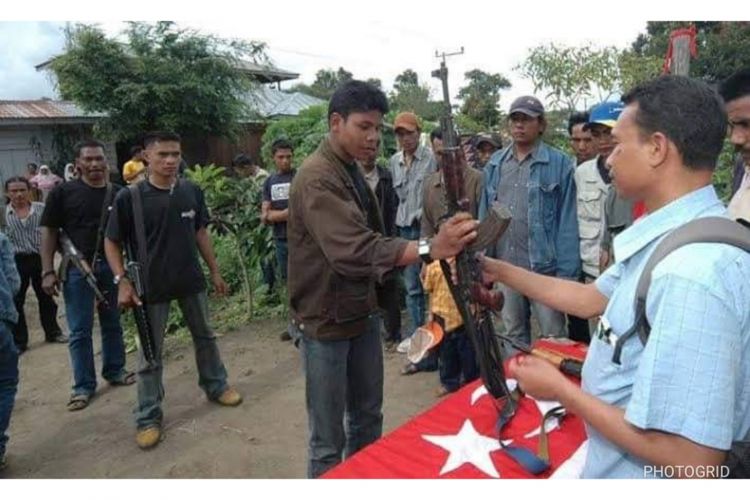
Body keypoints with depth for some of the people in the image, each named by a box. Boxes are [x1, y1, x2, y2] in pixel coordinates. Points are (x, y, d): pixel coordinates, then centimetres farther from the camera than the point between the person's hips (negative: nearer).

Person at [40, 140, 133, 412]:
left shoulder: (118, 193, 4)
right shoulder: (63, 192, -2)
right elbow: (49, 231, -1)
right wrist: (48, 271, -7)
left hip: (111, 265, 2)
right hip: (77, 268, -2)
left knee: (112, 323, 14)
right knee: (80, 330, 4)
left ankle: (115, 370, 30)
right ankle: (83, 385, 15)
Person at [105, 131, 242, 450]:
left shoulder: (192, 191, -3)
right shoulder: (129, 197, -12)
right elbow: (112, 242, -4)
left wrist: (215, 271, 10)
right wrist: (122, 281, -14)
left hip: (192, 281, 3)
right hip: (151, 287, -3)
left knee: (205, 337, 18)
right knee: (149, 355, 8)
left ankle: (216, 386, 40)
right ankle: (148, 418, 22)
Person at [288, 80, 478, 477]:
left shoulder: (352, 170, 10)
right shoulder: (317, 178, -22)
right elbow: (354, 250, -36)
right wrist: (429, 249, -45)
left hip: (362, 313, 9)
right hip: (326, 322, -9)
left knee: (368, 417, 20)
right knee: (328, 438, 3)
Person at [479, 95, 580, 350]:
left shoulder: (559, 164, -6)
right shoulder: (495, 164, 7)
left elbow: (567, 222, -8)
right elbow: (485, 215, 9)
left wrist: (567, 272, -12)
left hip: (544, 265, -4)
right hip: (504, 265, 5)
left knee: (554, 335, 5)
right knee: (513, 332, 18)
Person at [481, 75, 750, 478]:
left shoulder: (690, 274, -33)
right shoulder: (671, 237, 0)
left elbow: (691, 459, -32)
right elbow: (592, 299, 11)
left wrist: (560, 390, -21)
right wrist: (499, 271, 11)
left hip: (635, 470, -8)